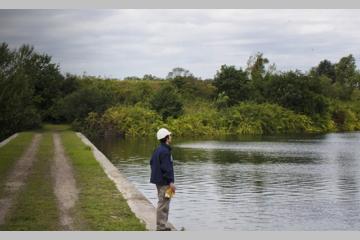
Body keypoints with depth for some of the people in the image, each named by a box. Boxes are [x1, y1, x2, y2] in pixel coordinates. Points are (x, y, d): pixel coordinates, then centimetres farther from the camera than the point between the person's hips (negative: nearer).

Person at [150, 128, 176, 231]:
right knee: (163, 204, -6)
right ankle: (161, 227, -2)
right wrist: (171, 182, -20)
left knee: (163, 203, 17)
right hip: (164, 181, -10)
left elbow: (152, 163, 19)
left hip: (159, 180, 10)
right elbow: (166, 168, -23)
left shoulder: (157, 150, 12)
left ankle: (163, 225, 24)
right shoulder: (165, 151, -19)